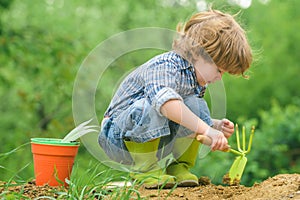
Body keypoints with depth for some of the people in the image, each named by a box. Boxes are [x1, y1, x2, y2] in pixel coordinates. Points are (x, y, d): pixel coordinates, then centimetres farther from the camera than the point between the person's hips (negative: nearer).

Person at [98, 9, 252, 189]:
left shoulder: (198, 82, 3)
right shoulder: (166, 66, -26)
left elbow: (192, 122, 9)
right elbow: (165, 100, -47)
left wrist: (216, 126, -12)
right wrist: (206, 129, -51)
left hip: (154, 139, 7)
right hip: (118, 138, -7)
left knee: (196, 106, -11)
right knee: (150, 106, -37)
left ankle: (180, 167, -1)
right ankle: (145, 168, -19)